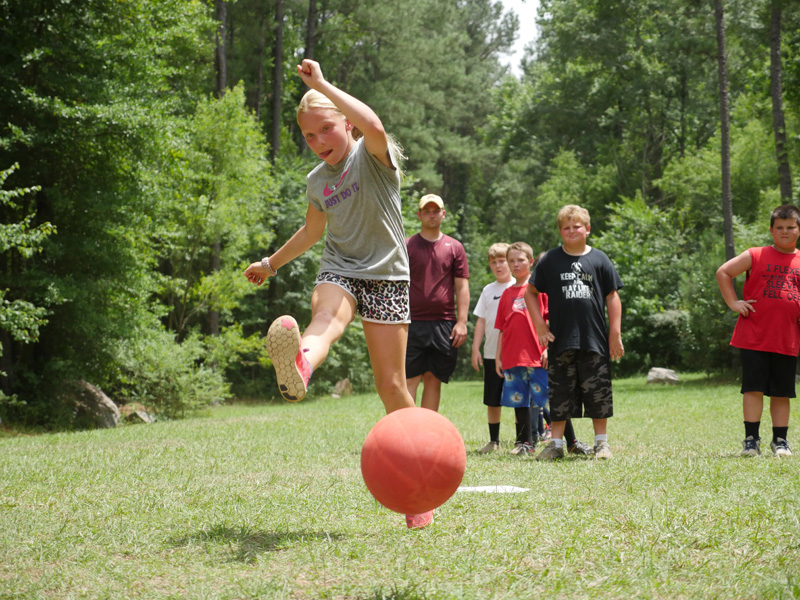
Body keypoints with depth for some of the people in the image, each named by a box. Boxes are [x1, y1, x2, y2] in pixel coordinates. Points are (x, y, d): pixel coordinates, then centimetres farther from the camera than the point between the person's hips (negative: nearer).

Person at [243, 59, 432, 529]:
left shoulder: (374, 155, -6)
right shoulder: (317, 182, 12)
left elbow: (373, 125, -31)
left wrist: (322, 84, -26)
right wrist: (273, 263, 40)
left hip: (386, 275, -3)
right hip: (340, 270, 3)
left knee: (391, 384, -6)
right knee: (325, 317, -35)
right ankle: (299, 368, -73)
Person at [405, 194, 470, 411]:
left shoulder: (454, 247, 10)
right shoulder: (407, 246, 6)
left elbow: (462, 287, 7)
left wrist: (462, 322, -2)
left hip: (445, 326, 2)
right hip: (414, 324, -2)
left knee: (434, 380, 6)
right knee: (409, 381, -6)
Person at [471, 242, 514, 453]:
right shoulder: (488, 290, 12)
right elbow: (481, 321, 12)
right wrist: (475, 348, 5)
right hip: (491, 354, 4)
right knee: (492, 400, 7)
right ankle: (494, 441, 16)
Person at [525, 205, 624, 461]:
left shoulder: (599, 259, 4)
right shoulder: (550, 260, 4)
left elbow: (612, 298, 6)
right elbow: (530, 292, 11)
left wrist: (615, 334, 2)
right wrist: (540, 325, 2)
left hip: (595, 341, 0)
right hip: (561, 341, 0)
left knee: (598, 394, 5)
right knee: (559, 395, 4)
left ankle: (601, 442, 16)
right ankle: (556, 444, 13)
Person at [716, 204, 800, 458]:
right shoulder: (756, 256, 2)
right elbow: (723, 273, 7)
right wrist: (734, 303, -2)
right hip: (753, 338, -2)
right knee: (753, 388, -3)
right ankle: (751, 439, 2)